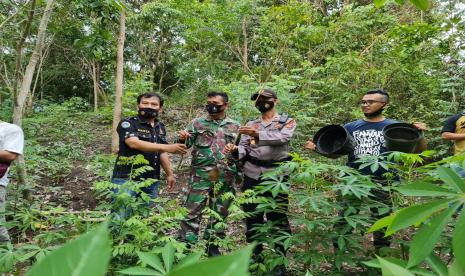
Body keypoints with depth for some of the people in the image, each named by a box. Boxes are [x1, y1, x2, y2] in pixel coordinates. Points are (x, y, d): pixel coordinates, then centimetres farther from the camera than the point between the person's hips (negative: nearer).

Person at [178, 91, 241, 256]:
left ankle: (212, 246, 27)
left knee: (219, 213, 11)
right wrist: (182, 139, -18)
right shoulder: (197, 123, 7)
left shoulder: (235, 126, 10)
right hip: (201, 176, -1)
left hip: (225, 178, 2)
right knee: (192, 212, -2)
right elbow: (186, 144, 3)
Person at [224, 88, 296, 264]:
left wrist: (258, 134, -31)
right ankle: (255, 255, 27)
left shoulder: (287, 122, 5)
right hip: (252, 177, 4)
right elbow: (244, 149, 6)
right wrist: (235, 150, -17)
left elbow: (282, 138, -17)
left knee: (278, 218, 0)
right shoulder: (251, 124, 16)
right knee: (252, 217, 11)